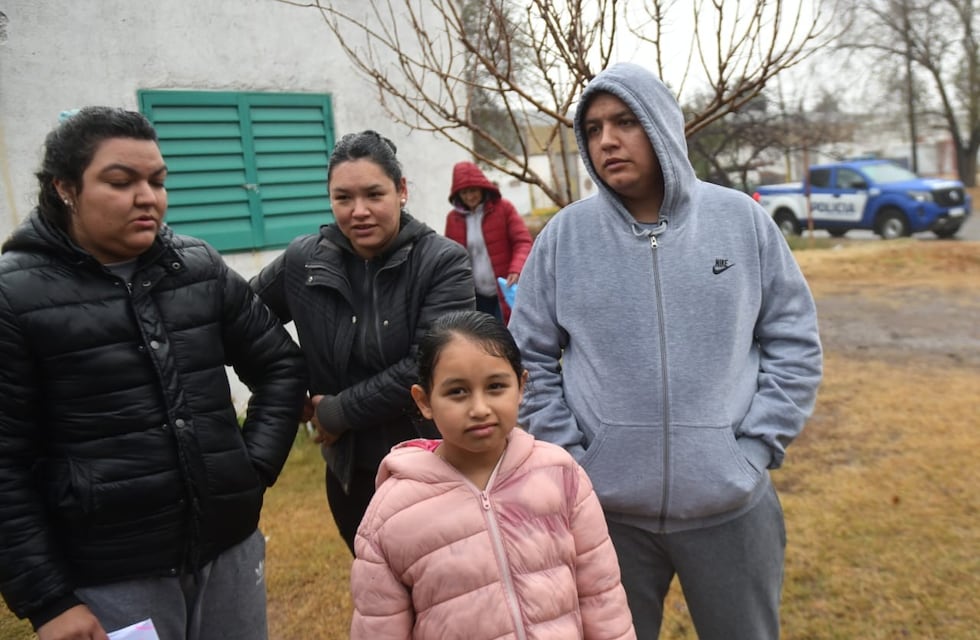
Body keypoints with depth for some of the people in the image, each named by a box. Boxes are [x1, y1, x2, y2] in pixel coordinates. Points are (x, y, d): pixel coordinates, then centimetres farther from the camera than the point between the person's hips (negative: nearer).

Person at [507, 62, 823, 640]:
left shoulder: (743, 220, -3)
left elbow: (795, 344, 2)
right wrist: (571, 456, -5)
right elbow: (530, 358, 1)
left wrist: (755, 450, -5)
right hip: (604, 509, 0)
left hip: (731, 507, 0)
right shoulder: (564, 236, -4)